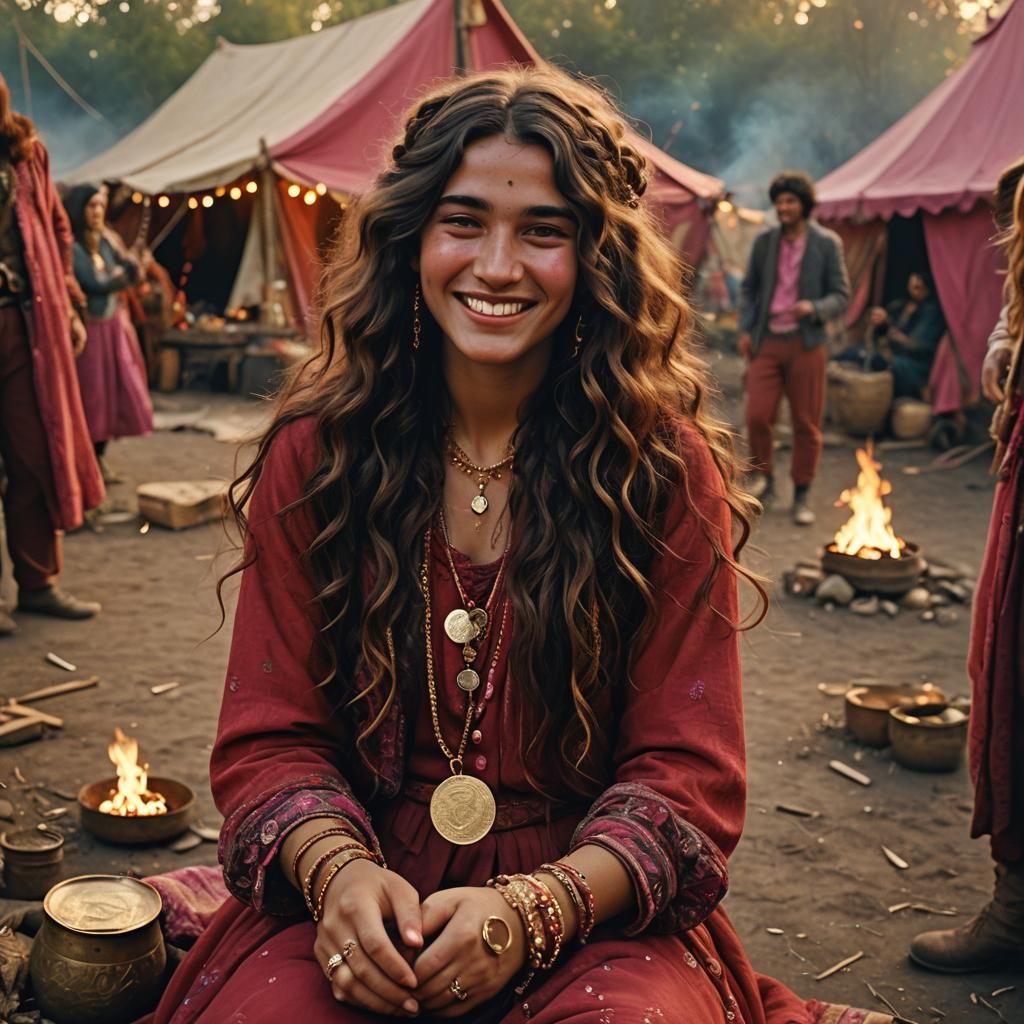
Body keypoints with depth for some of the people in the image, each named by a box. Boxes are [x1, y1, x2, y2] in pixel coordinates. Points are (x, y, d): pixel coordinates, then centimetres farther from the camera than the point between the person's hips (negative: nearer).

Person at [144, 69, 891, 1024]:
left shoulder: (666, 468, -4)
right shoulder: (314, 455, 0)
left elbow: (688, 771, -4)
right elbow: (270, 739, 1)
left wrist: (532, 907, -20)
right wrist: (337, 870, -20)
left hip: (600, 915, 0)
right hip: (364, 905, 1)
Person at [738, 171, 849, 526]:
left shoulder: (827, 244, -1)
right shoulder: (764, 241, 6)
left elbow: (841, 296, 0)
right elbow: (748, 288, 16)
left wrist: (814, 308, -20)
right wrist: (745, 329, 4)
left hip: (806, 343, -1)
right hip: (766, 341, 2)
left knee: (806, 423, 3)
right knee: (757, 416, -8)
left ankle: (801, 497, 16)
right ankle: (763, 480, 16)